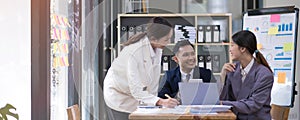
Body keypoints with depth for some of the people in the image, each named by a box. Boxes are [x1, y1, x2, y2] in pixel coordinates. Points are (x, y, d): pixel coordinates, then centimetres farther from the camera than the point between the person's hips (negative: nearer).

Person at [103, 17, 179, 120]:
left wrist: (153, 102, -8)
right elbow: (136, 90, -34)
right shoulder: (133, 52, -33)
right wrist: (161, 102, -43)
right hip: (119, 95, -6)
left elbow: (154, 80, -4)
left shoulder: (157, 48, -12)